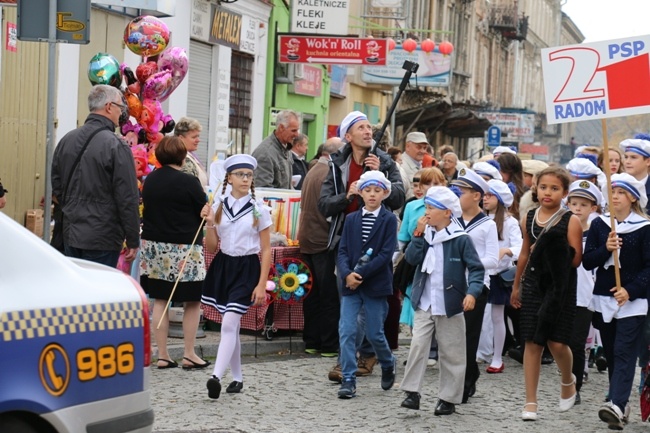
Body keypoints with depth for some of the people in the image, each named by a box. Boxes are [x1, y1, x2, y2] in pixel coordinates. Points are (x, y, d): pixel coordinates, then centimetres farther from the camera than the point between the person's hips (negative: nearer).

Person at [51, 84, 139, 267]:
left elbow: (56, 188, 16)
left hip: (70, 236, 7)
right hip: (102, 241, -7)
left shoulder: (66, 140, 7)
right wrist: (133, 241, -7)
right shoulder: (116, 146, -15)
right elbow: (127, 199, -14)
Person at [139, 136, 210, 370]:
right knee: (193, 301, 6)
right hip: (183, 248, -5)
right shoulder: (189, 182, -14)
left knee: (160, 300, 8)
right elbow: (204, 212, -6)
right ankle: (189, 354, 7)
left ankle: (162, 355, 9)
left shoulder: (150, 180, 4)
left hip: (153, 245, 6)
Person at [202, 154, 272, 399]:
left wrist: (261, 285, -8)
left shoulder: (258, 210, -2)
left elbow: (266, 250, -1)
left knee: (229, 323, -17)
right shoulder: (218, 206, 4)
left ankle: (216, 377, -25)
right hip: (222, 266, 4)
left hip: (247, 269, -4)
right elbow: (211, 247, 7)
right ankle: (237, 378, 21)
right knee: (232, 326, 10)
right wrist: (209, 223, -10)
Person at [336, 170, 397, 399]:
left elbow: (386, 254, -10)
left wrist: (361, 274, -16)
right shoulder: (351, 219, 9)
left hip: (376, 285, -3)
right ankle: (348, 380, -1)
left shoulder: (389, 220, -3)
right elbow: (343, 251, 4)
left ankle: (388, 364, 33)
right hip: (350, 285, 3)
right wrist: (347, 274, -15)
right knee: (346, 331, -6)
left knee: (374, 333, 4)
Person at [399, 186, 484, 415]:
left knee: (451, 353, 5)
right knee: (417, 345, -6)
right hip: (424, 304, 4)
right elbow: (412, 258, -5)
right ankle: (412, 392, -1)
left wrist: (472, 292, -24)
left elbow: (476, 269, -10)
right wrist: (418, 234, -12)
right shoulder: (425, 235, 6)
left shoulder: (460, 239, -9)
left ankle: (448, 398, 13)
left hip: (450, 306, -4)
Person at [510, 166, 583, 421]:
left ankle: (568, 381, 27)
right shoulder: (529, 218, 6)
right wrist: (516, 286, 23)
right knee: (532, 342, 1)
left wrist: (555, 253, -21)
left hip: (561, 288, -4)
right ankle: (531, 402, 6)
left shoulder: (570, 221, -7)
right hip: (534, 285, 4)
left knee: (556, 342, -7)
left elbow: (576, 260, -10)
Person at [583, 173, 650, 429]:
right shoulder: (598, 225, 6)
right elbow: (587, 262, 1)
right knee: (611, 355, 9)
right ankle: (620, 405, 17)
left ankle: (617, 406, -24)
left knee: (624, 354, -12)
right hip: (603, 299, 4)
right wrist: (606, 249, -17)